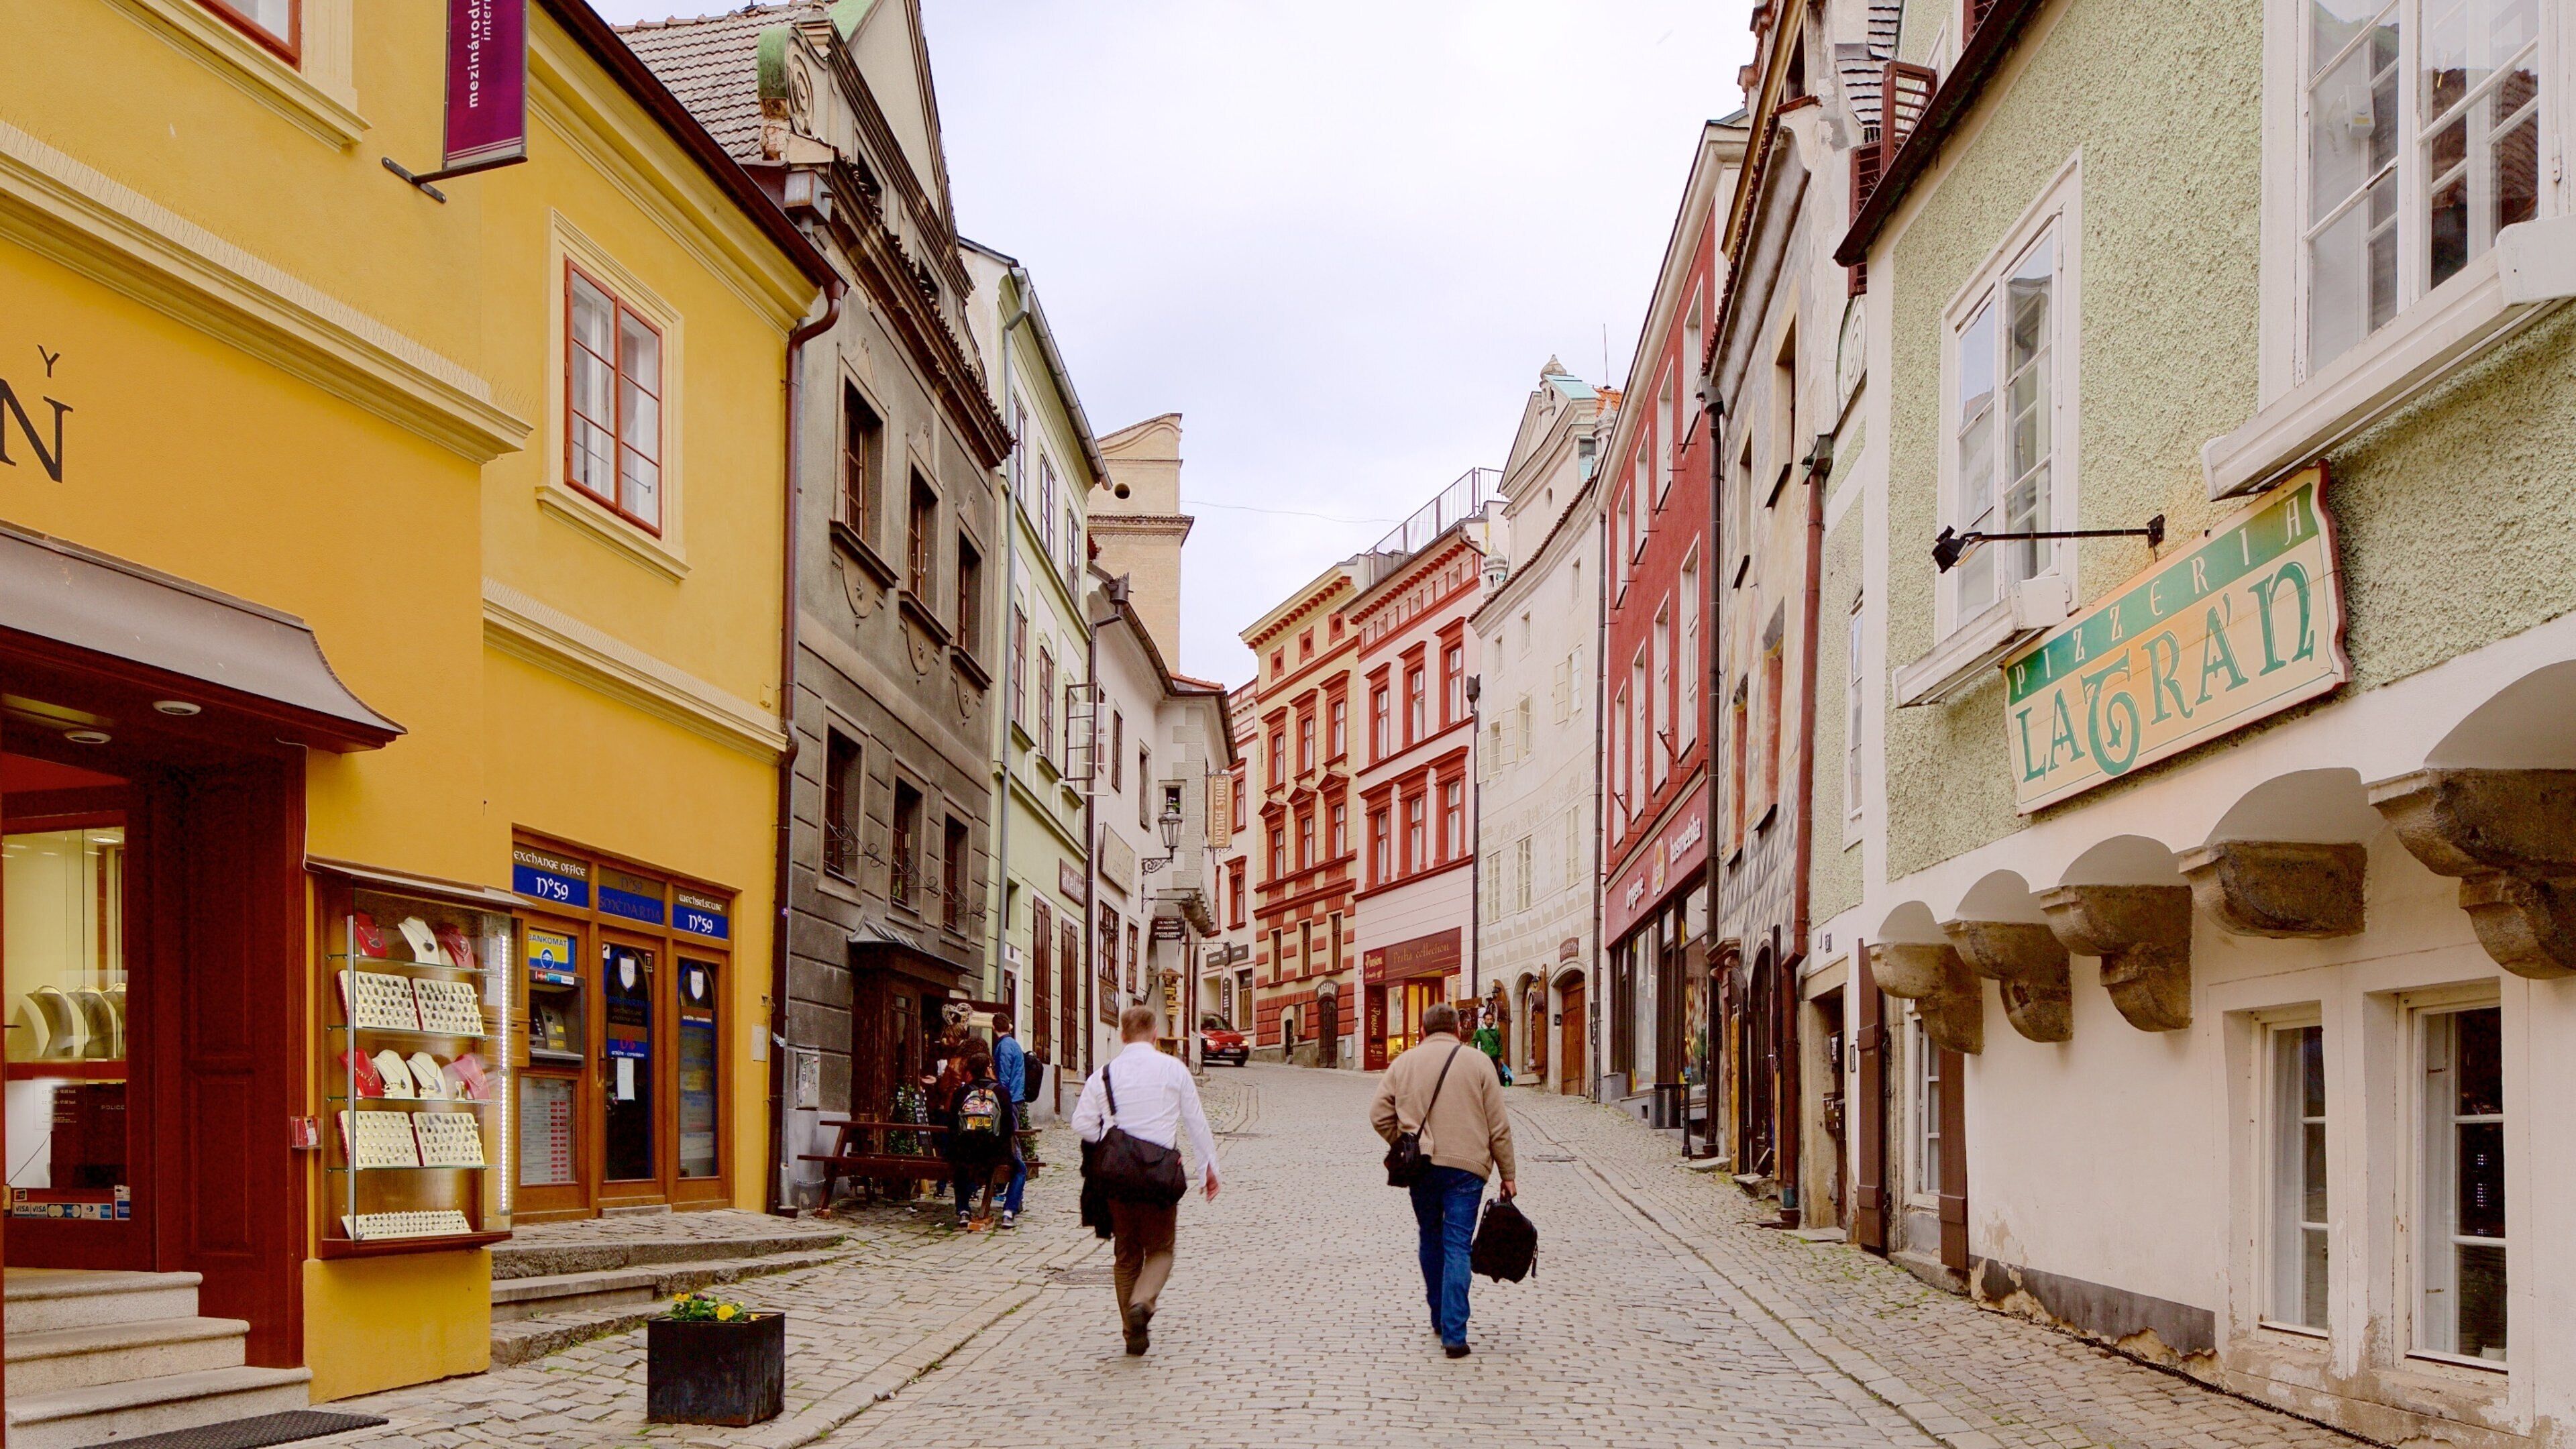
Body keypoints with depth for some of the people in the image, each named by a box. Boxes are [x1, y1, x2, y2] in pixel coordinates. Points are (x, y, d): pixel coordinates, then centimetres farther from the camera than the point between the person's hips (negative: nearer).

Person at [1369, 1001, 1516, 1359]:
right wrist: (1508, 1174, 7)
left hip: (1420, 1168, 2)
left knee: (1431, 1240, 19)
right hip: (1465, 1167, -2)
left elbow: (1379, 1116, 4)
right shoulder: (1478, 1062, 0)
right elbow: (1499, 1126, 0)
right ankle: (1453, 1333, -9)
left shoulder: (1404, 1062, 6)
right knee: (1457, 1246, -2)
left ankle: (1439, 1318, 29)